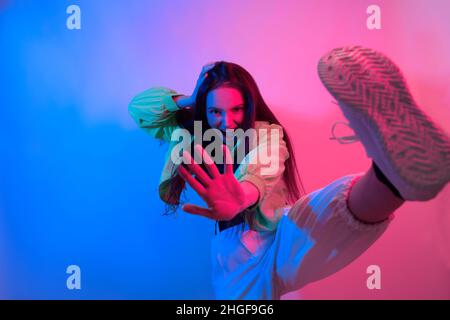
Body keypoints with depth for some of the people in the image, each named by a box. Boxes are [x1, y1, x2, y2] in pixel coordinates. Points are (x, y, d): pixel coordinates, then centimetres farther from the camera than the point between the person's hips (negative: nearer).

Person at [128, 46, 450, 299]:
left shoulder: (267, 134, 4)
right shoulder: (191, 134, 17)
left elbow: (261, 170, -22)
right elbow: (139, 107, 22)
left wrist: (241, 195, -49)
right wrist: (191, 99, 7)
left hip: (282, 243, -6)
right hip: (233, 259, 7)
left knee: (323, 213, -45)